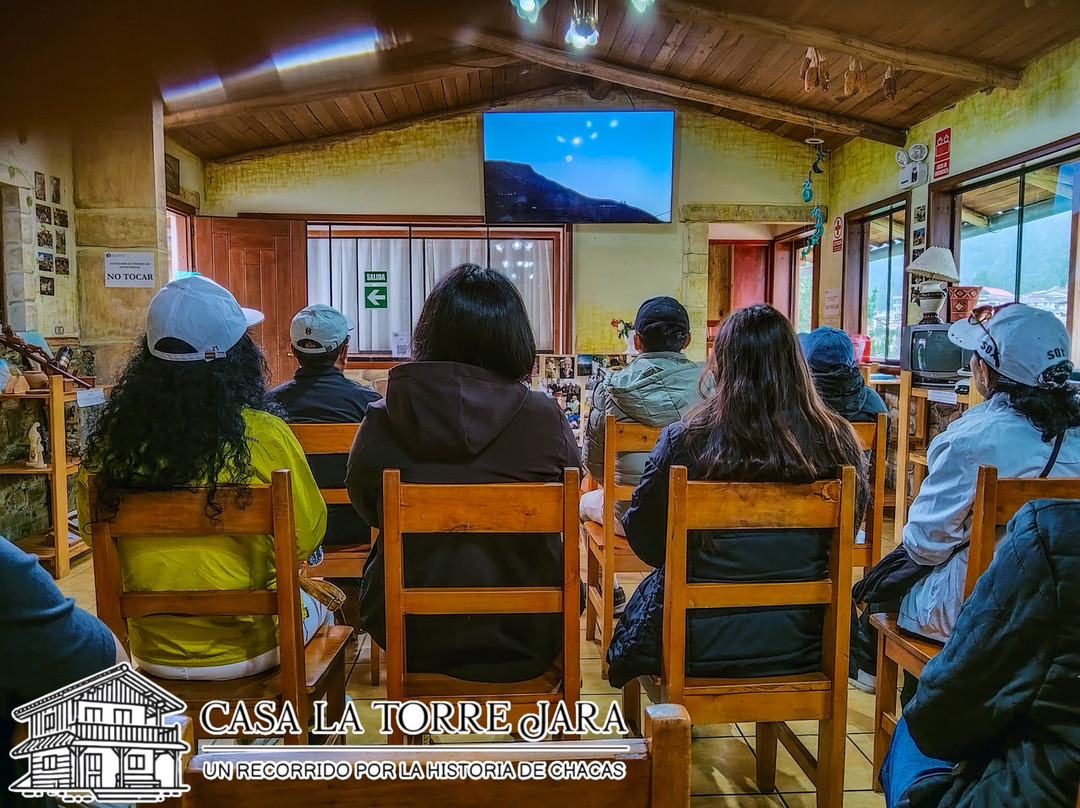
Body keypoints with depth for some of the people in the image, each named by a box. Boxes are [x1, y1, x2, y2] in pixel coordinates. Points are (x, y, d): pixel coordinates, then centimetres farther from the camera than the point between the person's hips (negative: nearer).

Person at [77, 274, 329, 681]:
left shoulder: (109, 438, -13)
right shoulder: (264, 436, -24)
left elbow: (93, 533, 4)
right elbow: (307, 537, -12)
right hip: (247, 649, -3)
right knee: (319, 604, 29)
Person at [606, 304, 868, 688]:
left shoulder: (684, 441, -20)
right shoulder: (838, 443, -12)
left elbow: (647, 542, -7)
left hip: (703, 646, -3)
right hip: (803, 645, 3)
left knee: (645, 596, 26)